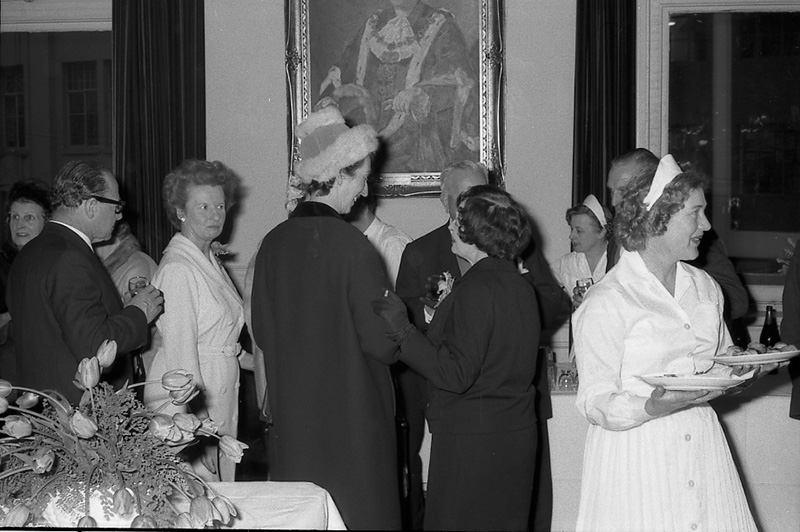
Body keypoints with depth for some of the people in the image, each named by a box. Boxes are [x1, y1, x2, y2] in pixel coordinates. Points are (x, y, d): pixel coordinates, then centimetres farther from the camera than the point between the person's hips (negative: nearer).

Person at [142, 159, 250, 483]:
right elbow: (180, 354, -19)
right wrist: (200, 425, -21)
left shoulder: (210, 260, 13)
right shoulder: (176, 268, -15)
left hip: (219, 401, 9)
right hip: (187, 408, -9)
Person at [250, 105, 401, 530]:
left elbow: (261, 332, 7)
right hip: (351, 416, -5)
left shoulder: (273, 243, -1)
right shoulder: (352, 247, -17)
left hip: (290, 419, 5)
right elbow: (381, 343, -13)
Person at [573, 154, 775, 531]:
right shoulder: (605, 303, -14)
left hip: (701, 442, 6)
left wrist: (745, 368, 0)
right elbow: (595, 405, -14)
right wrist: (654, 407, -30)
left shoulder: (705, 287, 9)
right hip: (636, 454, -6)